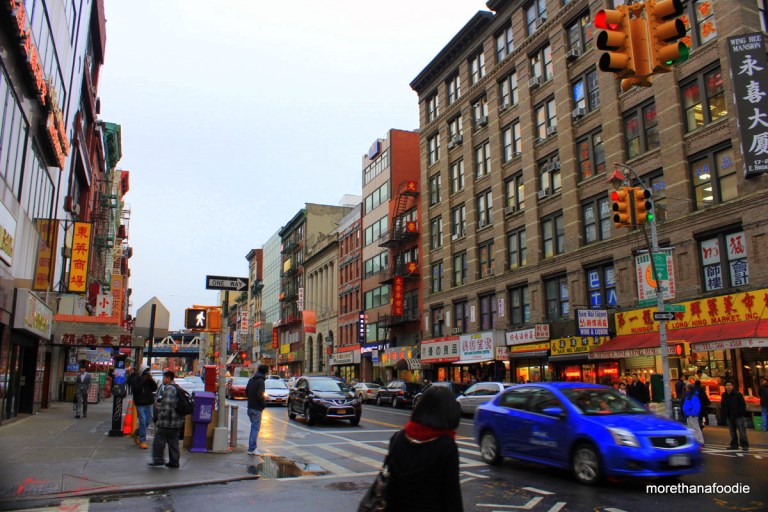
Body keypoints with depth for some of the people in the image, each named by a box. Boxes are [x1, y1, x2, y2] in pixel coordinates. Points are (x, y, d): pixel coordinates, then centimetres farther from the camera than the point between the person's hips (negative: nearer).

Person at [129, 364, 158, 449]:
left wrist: (151, 380, -11)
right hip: (140, 404, -5)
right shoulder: (135, 378, -5)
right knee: (143, 422, -9)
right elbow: (135, 389, -20)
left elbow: (155, 388, 3)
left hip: (149, 403, 5)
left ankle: (137, 435, 34)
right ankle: (142, 441, -1)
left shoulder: (148, 378, 8)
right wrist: (143, 380, -22)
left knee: (148, 421, 12)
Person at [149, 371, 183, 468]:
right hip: (177, 422, 9)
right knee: (173, 442, 12)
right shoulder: (178, 388, 17)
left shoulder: (169, 389, -14)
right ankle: (174, 461, 14)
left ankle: (158, 459, 6)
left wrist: (162, 416, -17)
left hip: (167, 422, -9)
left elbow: (167, 405, -22)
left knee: (159, 440, 2)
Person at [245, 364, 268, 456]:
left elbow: (246, 392, 18)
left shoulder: (251, 380, 11)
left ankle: (252, 447, 22)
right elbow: (259, 395, -24)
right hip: (256, 408, -9)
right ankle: (252, 449, -4)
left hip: (250, 407, 9)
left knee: (254, 427, 17)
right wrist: (264, 403, -10)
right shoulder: (260, 381, -16)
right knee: (255, 427, -4)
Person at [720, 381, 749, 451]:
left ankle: (745, 445, 0)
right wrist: (723, 415, 8)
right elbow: (722, 406, 14)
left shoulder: (738, 394, -8)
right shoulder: (724, 395, 8)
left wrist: (741, 413, -11)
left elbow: (743, 404, -7)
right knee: (732, 432, 10)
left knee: (742, 431, -5)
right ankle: (734, 445, 17)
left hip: (738, 416, -5)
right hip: (729, 417, 5)